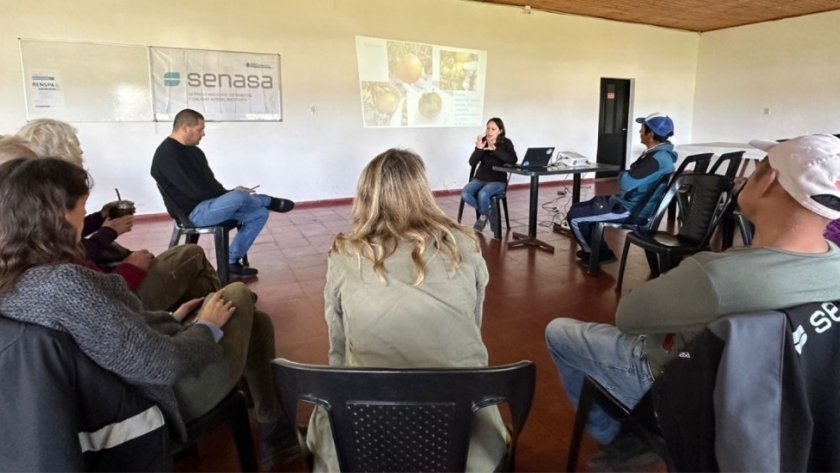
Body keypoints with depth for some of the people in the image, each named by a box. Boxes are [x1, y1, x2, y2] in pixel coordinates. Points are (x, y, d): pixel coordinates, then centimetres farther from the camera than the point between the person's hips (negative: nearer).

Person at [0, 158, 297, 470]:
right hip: (176, 392, -8)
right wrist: (207, 326, -12)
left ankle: (275, 433, 33)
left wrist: (171, 318, 9)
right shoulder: (63, 282, -33)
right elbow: (162, 365, -30)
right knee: (238, 295, 14)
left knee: (257, 321, 22)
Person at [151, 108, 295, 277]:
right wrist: (231, 194, -14)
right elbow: (197, 191, -22)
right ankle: (270, 201, 2)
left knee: (259, 213, -1)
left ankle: (232, 261, 1)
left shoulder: (193, 150, 14)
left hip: (209, 204, 10)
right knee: (238, 197, -34)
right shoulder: (168, 155, -16)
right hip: (194, 212, -10)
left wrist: (229, 194, -4)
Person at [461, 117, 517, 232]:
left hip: (498, 181, -3)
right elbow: (472, 163, -4)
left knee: (482, 194, -34)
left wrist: (495, 149, -29)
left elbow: (513, 160, -22)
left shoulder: (506, 143, -4)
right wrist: (478, 149, -22)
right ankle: (486, 210, 4)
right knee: (465, 194, -24)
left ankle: (483, 216, -1)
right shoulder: (482, 141, 1)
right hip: (480, 178, 3)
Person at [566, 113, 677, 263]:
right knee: (578, 208, 15)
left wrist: (622, 175, -7)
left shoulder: (657, 159, -25)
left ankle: (597, 254, 10)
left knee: (574, 216, -11)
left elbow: (627, 183, -28)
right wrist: (626, 175, -2)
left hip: (630, 210, -11)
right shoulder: (659, 153, 8)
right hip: (629, 202, 11)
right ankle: (598, 251, 20)